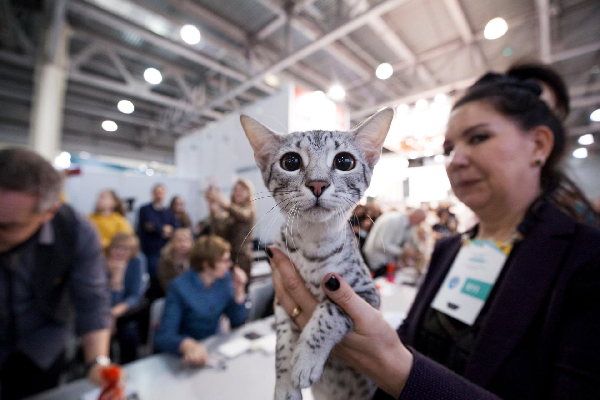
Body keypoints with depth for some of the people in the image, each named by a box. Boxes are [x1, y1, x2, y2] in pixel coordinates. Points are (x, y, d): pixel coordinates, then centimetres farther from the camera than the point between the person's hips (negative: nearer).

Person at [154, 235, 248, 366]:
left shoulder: (225, 278, -6)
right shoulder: (180, 287, -19)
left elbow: (237, 321, -1)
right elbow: (163, 337, -23)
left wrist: (239, 290, -16)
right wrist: (188, 345, -43)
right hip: (186, 353, -4)